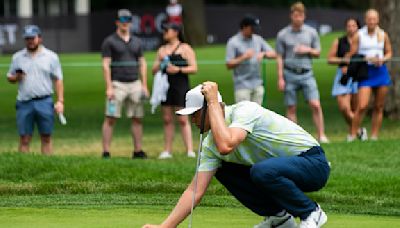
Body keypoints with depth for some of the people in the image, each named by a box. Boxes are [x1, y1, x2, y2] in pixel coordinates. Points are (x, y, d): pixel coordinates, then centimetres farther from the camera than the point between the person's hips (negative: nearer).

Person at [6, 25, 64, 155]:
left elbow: (58, 80, 4)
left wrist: (60, 101, -5)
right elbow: (9, 77, 17)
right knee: (24, 139, 1)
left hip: (44, 103, -1)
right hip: (24, 103, 1)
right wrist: (16, 77, -7)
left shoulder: (51, 56, 6)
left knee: (46, 138, 2)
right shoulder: (17, 57, 11)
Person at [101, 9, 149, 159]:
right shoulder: (109, 42, 0)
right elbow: (106, 65, -5)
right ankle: (106, 151, -9)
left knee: (137, 118, 4)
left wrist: (144, 85, 7)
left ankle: (138, 151, 10)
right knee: (110, 118, -8)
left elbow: (142, 64, 16)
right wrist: (109, 87, -13)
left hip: (134, 84, 5)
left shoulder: (136, 42, 15)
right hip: (117, 84, -5)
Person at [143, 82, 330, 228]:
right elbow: (196, 190, -2)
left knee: (262, 170, -35)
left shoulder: (244, 110, -22)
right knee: (223, 170, 3)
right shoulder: (211, 143, 0)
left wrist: (213, 101, -30)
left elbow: (226, 146, -41)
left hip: (313, 163, -8)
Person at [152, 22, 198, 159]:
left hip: (181, 86, -6)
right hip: (165, 86, 6)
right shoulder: (162, 50, 17)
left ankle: (190, 150, -12)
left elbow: (194, 68, -5)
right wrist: (160, 62, -4)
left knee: (183, 119, -10)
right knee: (167, 119, 5)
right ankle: (167, 150, 7)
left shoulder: (185, 49, 1)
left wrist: (178, 69, -17)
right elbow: (154, 70, 16)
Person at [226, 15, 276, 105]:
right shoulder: (233, 42, -5)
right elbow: (229, 65, -10)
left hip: (257, 84, 6)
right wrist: (243, 57, -23)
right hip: (242, 85, -6)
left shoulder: (258, 39, 11)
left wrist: (263, 53, -12)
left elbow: (273, 54, 9)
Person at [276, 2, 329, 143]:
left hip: (307, 74, 1)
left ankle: (321, 135, -6)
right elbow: (279, 57, 4)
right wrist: (280, 78, -2)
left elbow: (318, 53, 14)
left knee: (315, 105, -11)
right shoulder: (283, 35, 2)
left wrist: (308, 50, -7)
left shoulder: (311, 32, 7)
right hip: (290, 74, -1)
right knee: (291, 108, 1)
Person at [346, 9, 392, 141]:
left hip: (380, 71, 4)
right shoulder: (359, 36, -1)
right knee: (362, 106, -15)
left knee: (378, 107, 4)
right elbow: (352, 55, -1)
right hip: (365, 72, -4)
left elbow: (389, 53, 17)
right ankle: (352, 135, -7)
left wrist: (382, 59, -4)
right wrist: (367, 58, -13)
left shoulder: (383, 35, 9)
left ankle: (374, 136, 11)